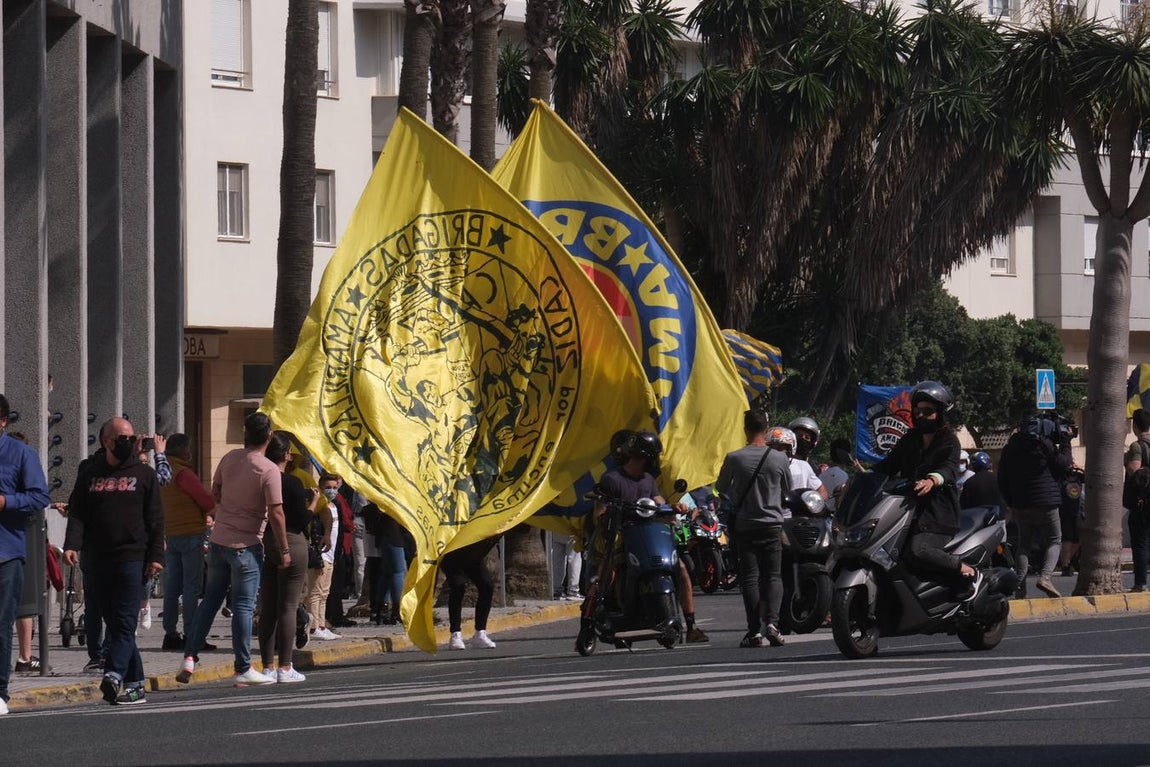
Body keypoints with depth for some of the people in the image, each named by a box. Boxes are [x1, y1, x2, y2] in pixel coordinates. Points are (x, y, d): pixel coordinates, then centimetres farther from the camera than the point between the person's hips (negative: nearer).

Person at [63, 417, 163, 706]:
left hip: (133, 558, -3)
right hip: (101, 560, 3)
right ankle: (135, 684, 8)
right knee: (113, 621, 4)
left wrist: (156, 556, -4)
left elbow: (155, 519, 4)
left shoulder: (143, 474, 7)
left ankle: (114, 673, -22)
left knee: (125, 622, -11)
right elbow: (77, 514, 8)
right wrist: (72, 544, -9)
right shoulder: (90, 474, 12)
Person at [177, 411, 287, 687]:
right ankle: (243, 670, 4)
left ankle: (190, 657, 7)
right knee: (243, 607, 0)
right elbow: (276, 513, -16)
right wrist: (284, 550, -7)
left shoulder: (229, 459, 2)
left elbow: (215, 494, 15)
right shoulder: (269, 470, -15)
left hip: (218, 540, 5)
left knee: (210, 600, 14)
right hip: (246, 546, -5)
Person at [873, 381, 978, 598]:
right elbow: (890, 464, 18)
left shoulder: (948, 440, 0)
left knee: (920, 551, -30)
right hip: (910, 508, 7)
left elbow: (949, 468, -19)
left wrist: (932, 480, -42)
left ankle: (967, 571, -11)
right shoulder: (910, 439, 22)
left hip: (938, 512, -7)